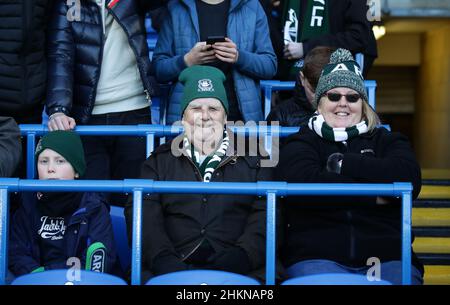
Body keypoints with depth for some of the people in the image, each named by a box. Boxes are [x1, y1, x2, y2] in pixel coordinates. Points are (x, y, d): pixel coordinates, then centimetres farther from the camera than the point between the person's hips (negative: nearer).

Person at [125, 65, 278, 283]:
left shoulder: (252, 159, 16)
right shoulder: (160, 160, 18)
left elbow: (265, 213, 5)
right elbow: (143, 211, 6)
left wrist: (242, 254, -13)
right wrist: (162, 257, -12)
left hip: (238, 269, 0)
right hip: (174, 266, 0)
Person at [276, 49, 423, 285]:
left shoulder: (387, 140, 17)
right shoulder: (302, 143, 12)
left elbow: (409, 180, -4)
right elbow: (301, 184, -10)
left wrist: (341, 163, -2)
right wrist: (374, 196, -5)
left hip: (386, 258, 2)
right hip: (316, 257, -2)